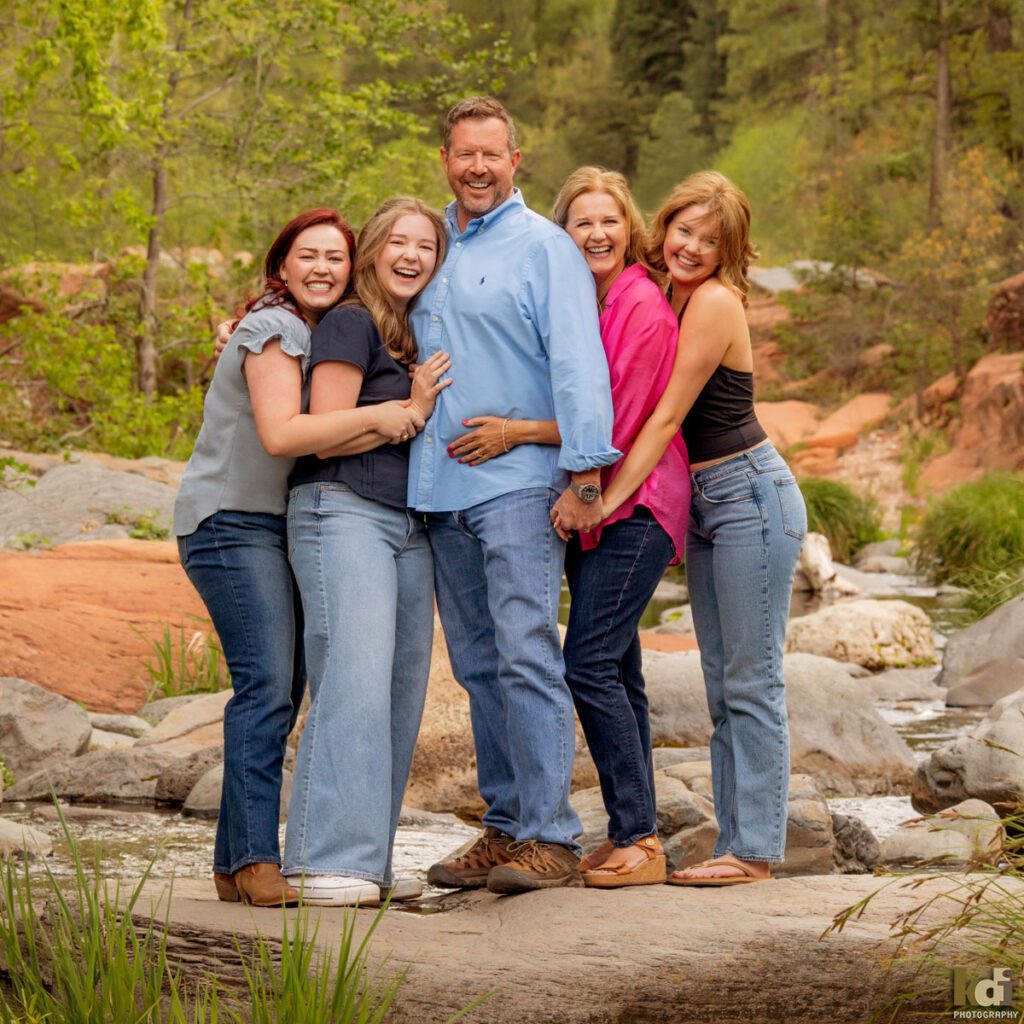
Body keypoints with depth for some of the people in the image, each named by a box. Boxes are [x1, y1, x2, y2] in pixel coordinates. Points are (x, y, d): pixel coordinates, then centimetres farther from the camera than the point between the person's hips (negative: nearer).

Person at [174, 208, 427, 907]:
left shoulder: (329, 332, 16)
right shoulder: (275, 329, -12)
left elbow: (328, 434, 15)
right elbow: (280, 433, -24)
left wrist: (405, 411, 1)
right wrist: (375, 417, -24)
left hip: (281, 527, 9)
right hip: (232, 521, -9)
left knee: (282, 693, 7)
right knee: (267, 686, -18)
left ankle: (238, 862, 13)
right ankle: (254, 861, -19)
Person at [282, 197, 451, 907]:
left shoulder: (422, 337, 20)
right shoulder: (351, 325, -4)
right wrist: (410, 412, -8)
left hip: (409, 526, 8)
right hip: (342, 511, -8)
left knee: (402, 689, 4)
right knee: (355, 679, -18)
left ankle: (368, 861, 8)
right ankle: (327, 861, -19)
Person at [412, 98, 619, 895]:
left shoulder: (544, 247, -1)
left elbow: (577, 363, -8)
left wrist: (585, 472, -16)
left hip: (518, 484, -6)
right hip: (439, 489, 6)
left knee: (527, 659, -11)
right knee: (479, 666, 8)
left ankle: (550, 836, -9)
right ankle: (505, 828, 13)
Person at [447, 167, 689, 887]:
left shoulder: (644, 306, -12)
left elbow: (615, 420, -16)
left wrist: (516, 433, -17)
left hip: (635, 508, -8)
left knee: (590, 665, -14)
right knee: (617, 670, 10)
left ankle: (639, 839, -9)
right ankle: (633, 836, 15)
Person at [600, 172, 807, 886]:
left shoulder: (714, 302, -15)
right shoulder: (671, 297, 10)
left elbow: (667, 418, -17)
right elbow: (656, 413, 13)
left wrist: (606, 501, -16)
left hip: (750, 494, -9)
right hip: (705, 504, 9)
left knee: (752, 684, -6)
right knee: (722, 687, 9)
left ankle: (755, 851, -3)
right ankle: (737, 846, 13)